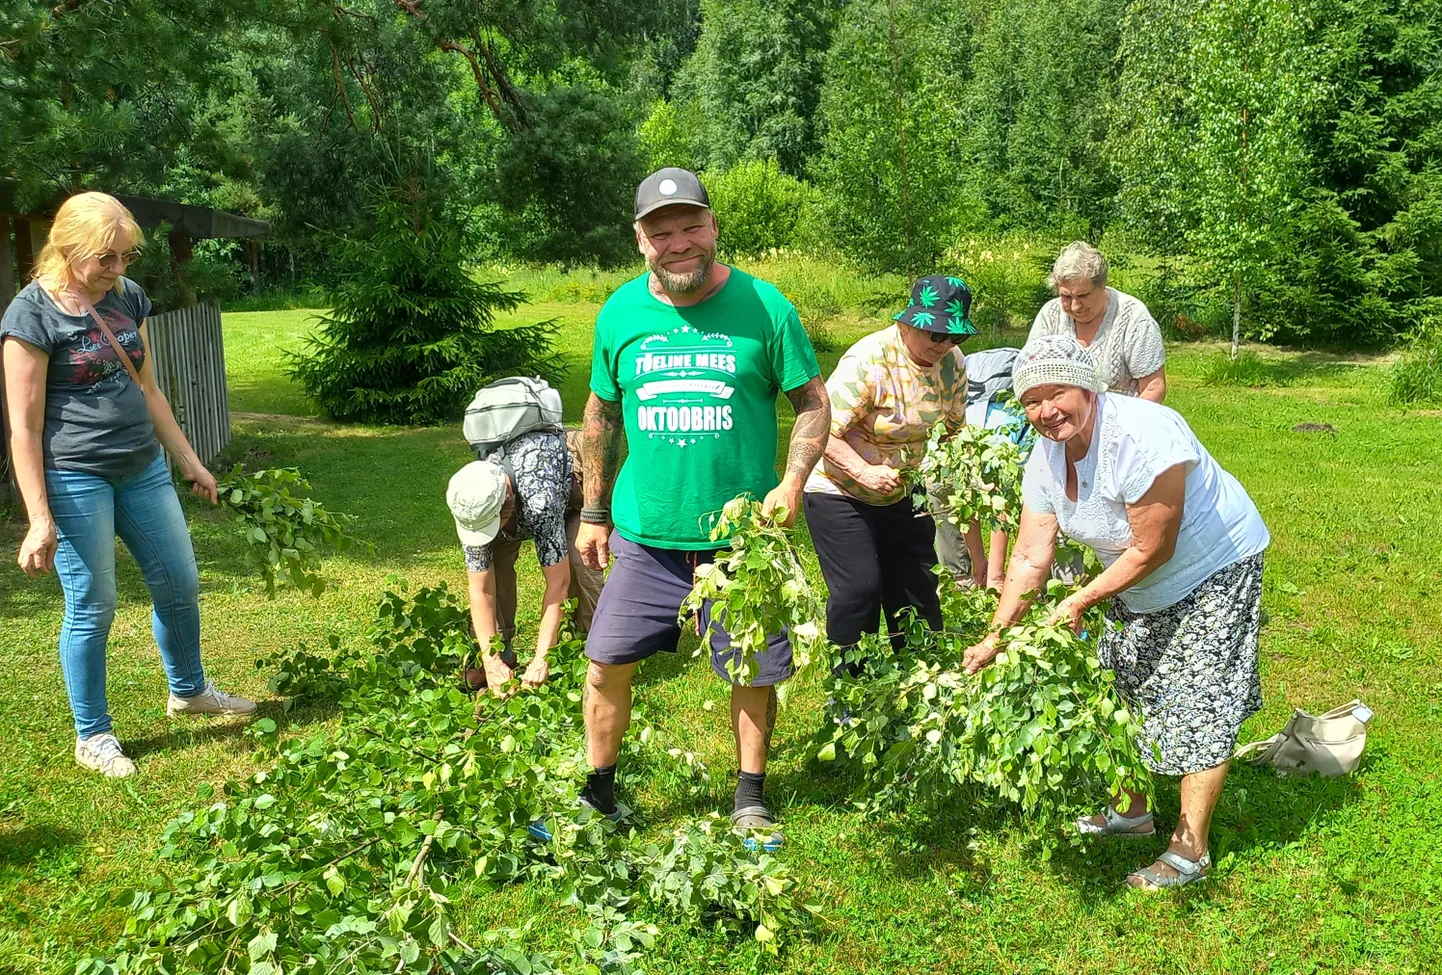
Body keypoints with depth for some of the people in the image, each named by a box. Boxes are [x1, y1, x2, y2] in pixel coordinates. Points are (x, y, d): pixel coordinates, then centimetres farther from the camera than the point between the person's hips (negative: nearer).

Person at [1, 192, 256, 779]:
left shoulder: (128, 298, 5)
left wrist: (190, 463, 17)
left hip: (143, 467, 6)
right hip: (75, 479, -6)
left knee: (179, 583, 14)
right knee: (91, 607, 4)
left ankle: (188, 690, 38)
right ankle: (92, 735, 22)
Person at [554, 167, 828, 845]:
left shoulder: (763, 305, -6)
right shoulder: (620, 313, 1)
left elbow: (812, 403, -1)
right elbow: (601, 415, 12)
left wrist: (792, 482, -17)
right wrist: (593, 514, 13)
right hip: (645, 534, 2)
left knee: (754, 671, 9)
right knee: (607, 662, 5)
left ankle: (750, 796, 32)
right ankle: (597, 793, 28)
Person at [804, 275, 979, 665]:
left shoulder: (952, 362, -5)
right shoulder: (867, 362, -25)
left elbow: (953, 428, 7)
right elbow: (823, 433, -26)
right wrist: (865, 472, -38)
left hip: (902, 494, 6)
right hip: (840, 492, -6)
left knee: (918, 586, 9)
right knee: (860, 588, -13)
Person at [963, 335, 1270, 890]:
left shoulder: (1140, 437, -34)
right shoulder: (1046, 458, -10)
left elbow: (1152, 551, -28)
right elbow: (1030, 557, -8)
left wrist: (1081, 602, -20)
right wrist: (996, 636, -12)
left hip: (1214, 569, -8)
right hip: (1139, 584, 8)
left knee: (1198, 704, -6)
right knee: (1128, 688, 16)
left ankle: (1189, 851, 6)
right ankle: (1130, 812, 35)